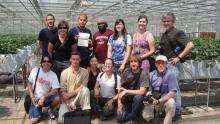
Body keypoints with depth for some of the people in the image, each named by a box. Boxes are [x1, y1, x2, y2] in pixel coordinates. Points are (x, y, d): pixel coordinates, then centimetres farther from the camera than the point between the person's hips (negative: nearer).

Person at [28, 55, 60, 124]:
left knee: (57, 98, -32)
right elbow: (29, 84, 2)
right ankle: (39, 110, 18)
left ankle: (50, 111, 1)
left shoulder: (53, 75, -8)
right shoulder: (34, 71, -5)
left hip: (47, 98, 1)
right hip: (36, 99, 0)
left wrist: (43, 97, -25)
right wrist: (32, 97, -9)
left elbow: (55, 90, -16)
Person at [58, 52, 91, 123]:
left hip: (79, 98, 0)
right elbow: (62, 91, -9)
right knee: (61, 120, -19)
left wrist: (70, 94, -17)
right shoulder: (64, 72, -7)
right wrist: (67, 104, -19)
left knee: (85, 89, -31)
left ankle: (86, 111, -25)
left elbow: (83, 88, -9)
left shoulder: (85, 72, -6)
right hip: (67, 100, 0)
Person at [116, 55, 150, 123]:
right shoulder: (126, 72, -4)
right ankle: (131, 114, 21)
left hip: (137, 99, -3)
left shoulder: (144, 73, -15)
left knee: (138, 97, -37)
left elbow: (142, 91, -24)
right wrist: (119, 102, -10)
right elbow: (121, 88, -1)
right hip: (126, 99, 3)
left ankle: (134, 118, -10)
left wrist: (126, 91, -23)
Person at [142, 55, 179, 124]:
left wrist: (158, 101, -24)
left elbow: (172, 93, -15)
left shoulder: (170, 75, -9)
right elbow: (148, 90, 3)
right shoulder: (151, 75, 4)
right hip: (153, 100, 3)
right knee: (145, 116, -19)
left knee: (171, 102, -37)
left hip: (166, 99, -2)